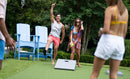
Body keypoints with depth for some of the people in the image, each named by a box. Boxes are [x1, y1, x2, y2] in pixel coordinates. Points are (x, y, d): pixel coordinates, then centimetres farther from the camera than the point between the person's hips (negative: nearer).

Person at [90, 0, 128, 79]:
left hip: (107, 41, -6)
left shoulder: (109, 9, -9)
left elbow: (106, 30, -19)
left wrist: (101, 31, 4)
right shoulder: (125, 10, 11)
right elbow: (124, 32, 13)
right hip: (119, 44, 6)